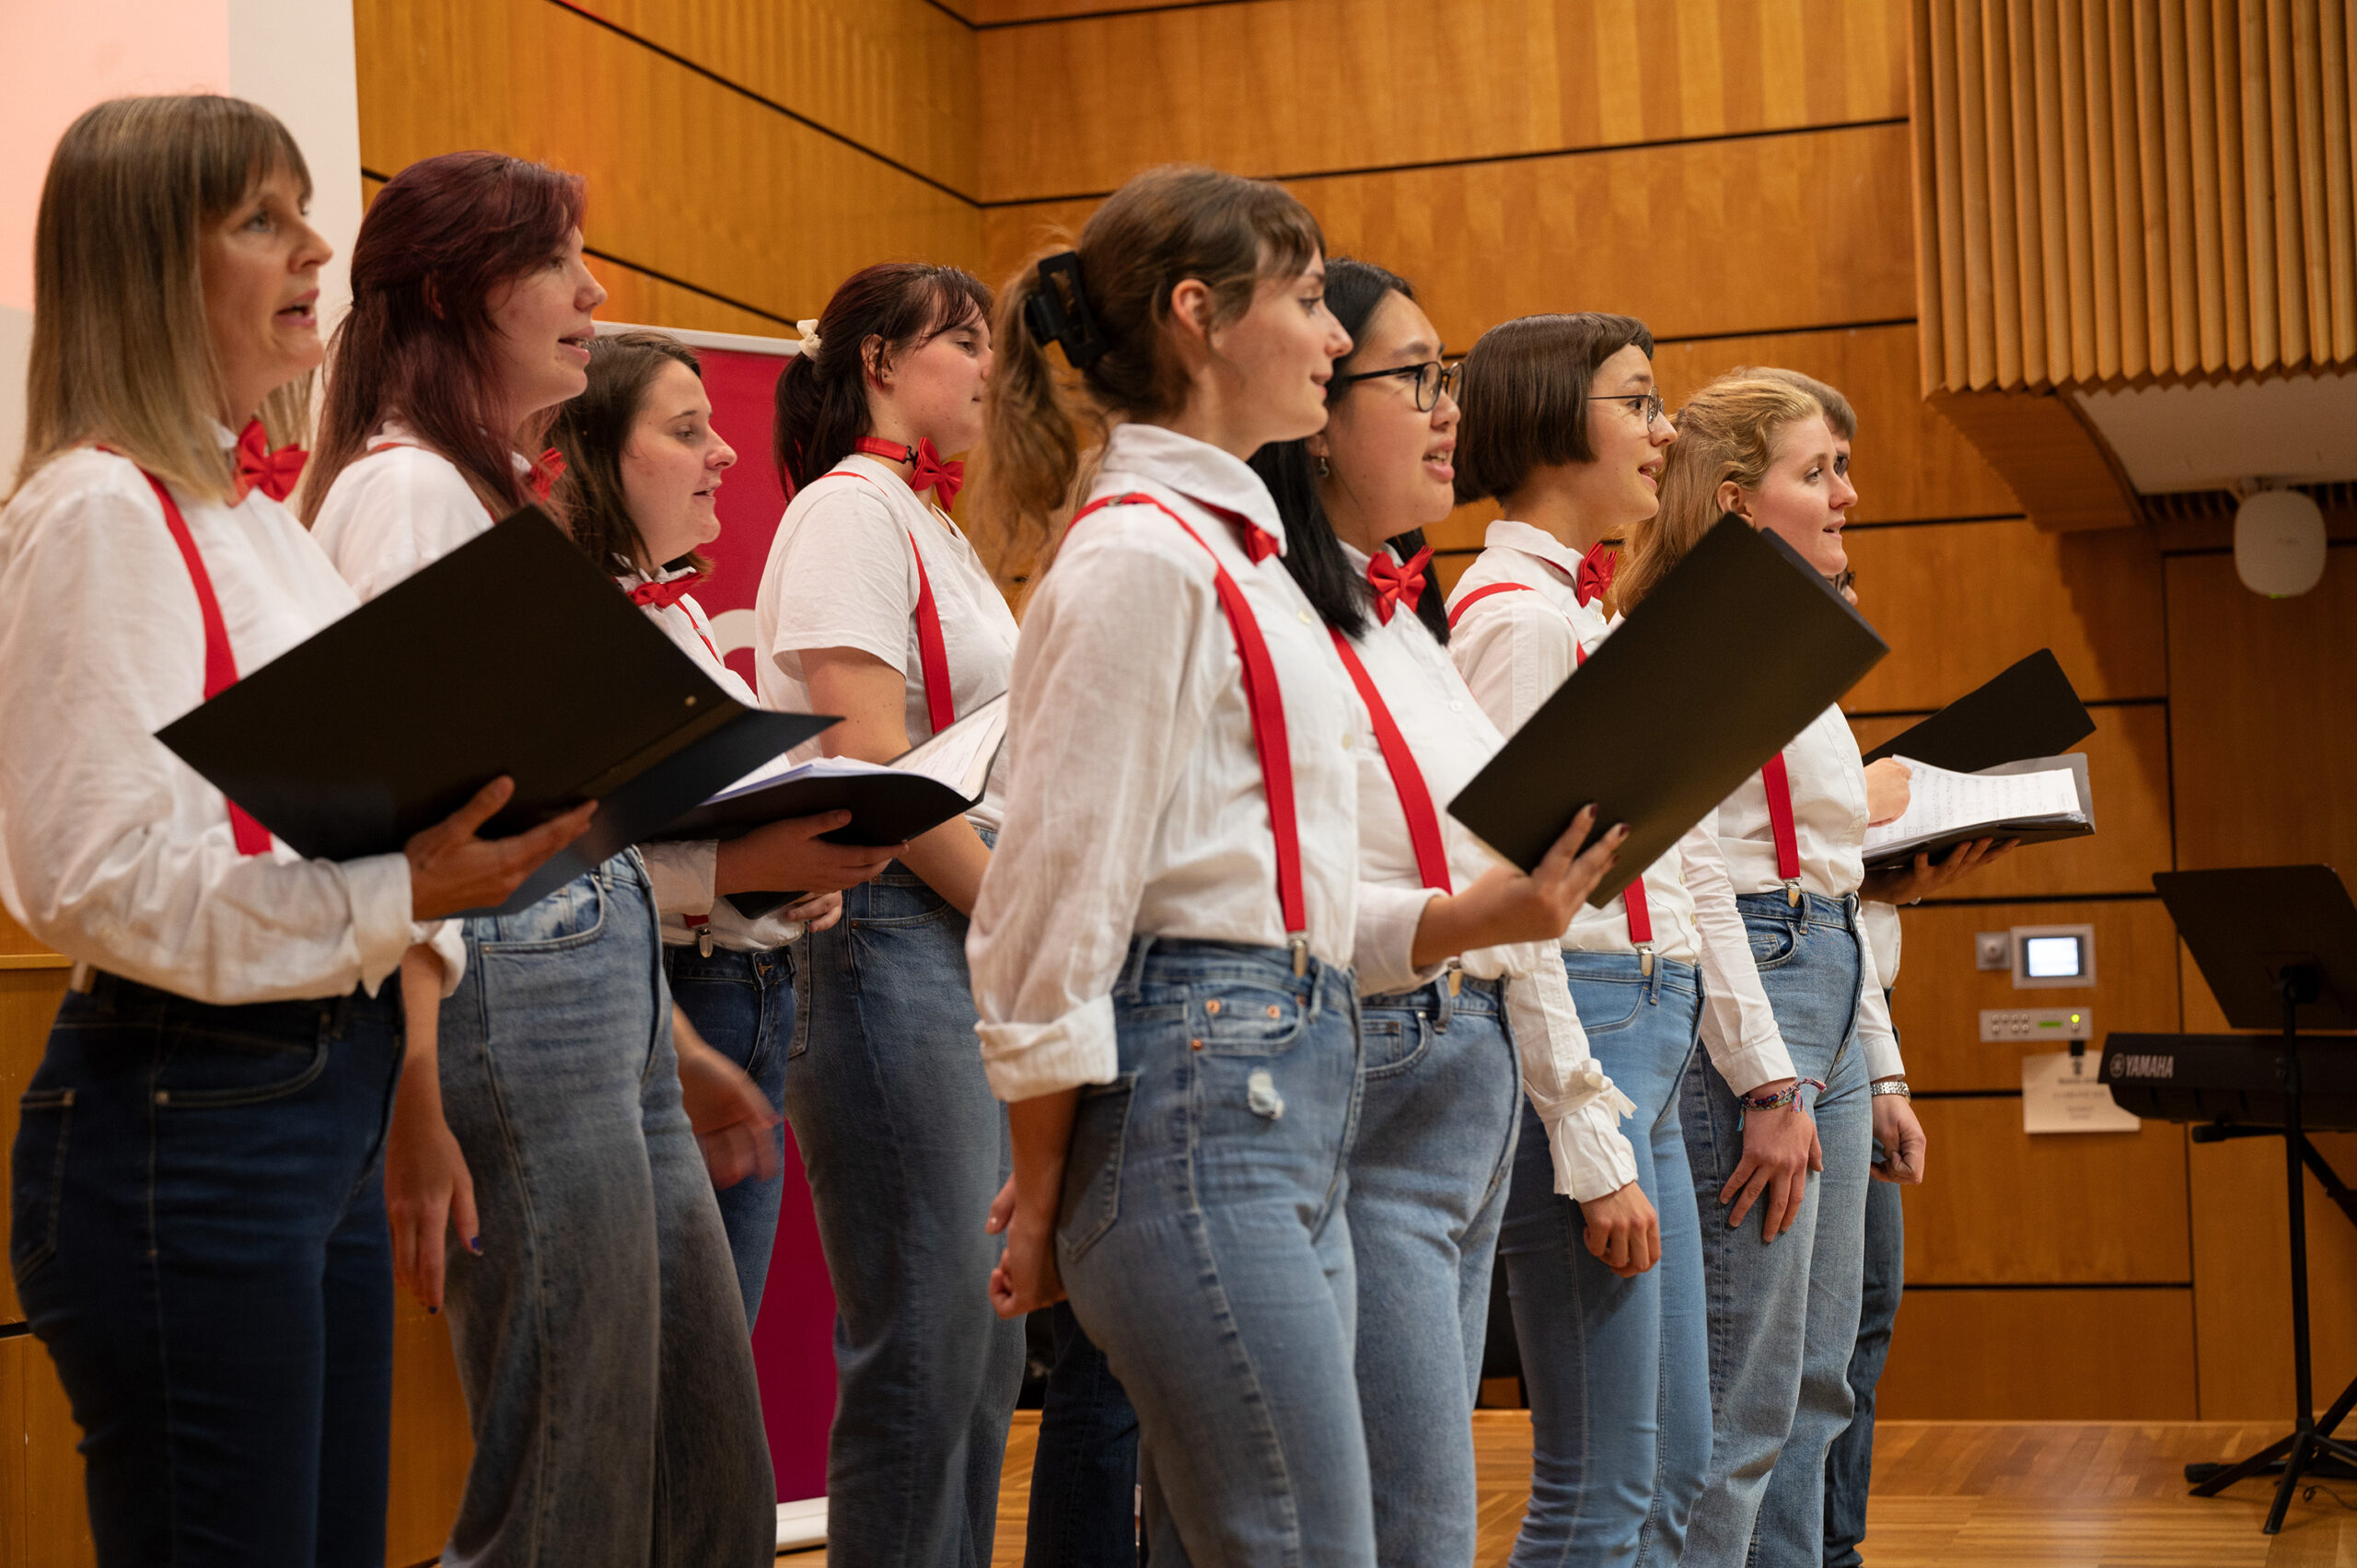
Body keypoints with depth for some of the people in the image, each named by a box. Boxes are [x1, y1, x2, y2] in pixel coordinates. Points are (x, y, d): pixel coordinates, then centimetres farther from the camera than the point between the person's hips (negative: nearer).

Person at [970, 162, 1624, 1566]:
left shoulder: (1239, 549, 19)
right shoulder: (1142, 557, -11)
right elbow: (1057, 899, -13)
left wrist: (1483, 916, 4)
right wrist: (1041, 1203, -11)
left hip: (1292, 1094, 10)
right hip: (1198, 1087, -10)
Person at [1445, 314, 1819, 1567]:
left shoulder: (1591, 612, 19)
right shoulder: (1517, 614, -11)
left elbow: (1692, 862, 19)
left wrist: (1769, 1080, 18)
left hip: (1650, 1038, 10)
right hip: (1584, 1027, -10)